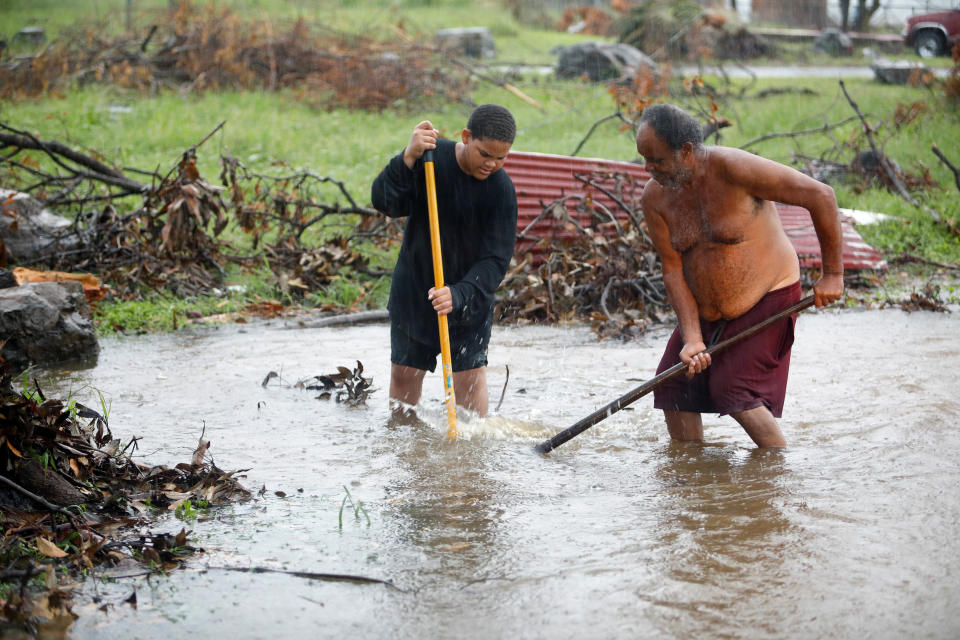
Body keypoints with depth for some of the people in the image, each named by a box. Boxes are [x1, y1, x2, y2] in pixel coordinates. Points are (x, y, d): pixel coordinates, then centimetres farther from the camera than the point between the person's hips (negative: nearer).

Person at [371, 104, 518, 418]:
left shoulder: (502, 189, -17)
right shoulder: (431, 157, -15)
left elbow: (496, 260, -20)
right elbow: (384, 202, -24)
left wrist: (459, 294, -36)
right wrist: (408, 158, -40)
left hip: (470, 295, -1)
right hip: (414, 286, 1)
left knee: (471, 374, -6)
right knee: (404, 374, 9)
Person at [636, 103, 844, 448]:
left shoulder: (733, 168, -26)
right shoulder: (655, 197, -9)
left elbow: (819, 195, -21)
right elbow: (673, 269, -7)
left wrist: (832, 274, -16)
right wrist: (692, 339, -17)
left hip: (766, 298, -6)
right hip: (706, 312, 6)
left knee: (733, 390, -16)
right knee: (674, 386, 1)